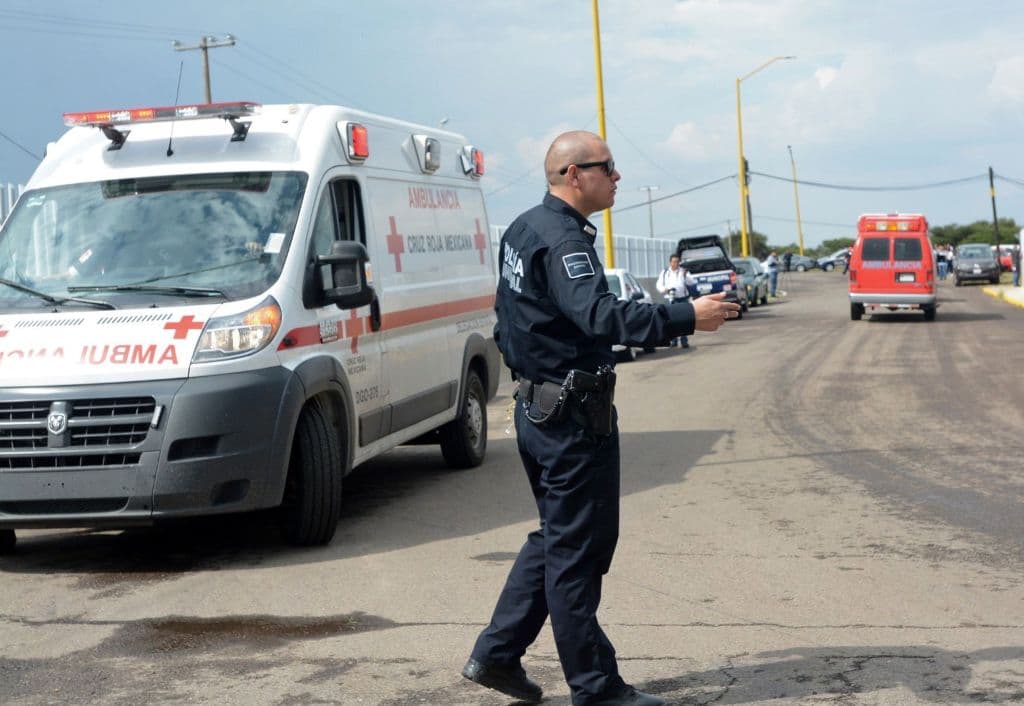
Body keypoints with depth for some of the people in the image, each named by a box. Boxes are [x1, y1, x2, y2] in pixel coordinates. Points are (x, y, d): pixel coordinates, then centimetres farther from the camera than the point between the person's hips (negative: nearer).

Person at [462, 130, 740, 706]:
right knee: (577, 550, -2)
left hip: (538, 408, 10)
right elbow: (601, 315, -34)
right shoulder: (561, 239, -19)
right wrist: (687, 318, -36)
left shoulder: (525, 229, 13)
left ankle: (497, 654, 21)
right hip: (574, 416, -10)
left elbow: (509, 326, 21)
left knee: (556, 538, 19)